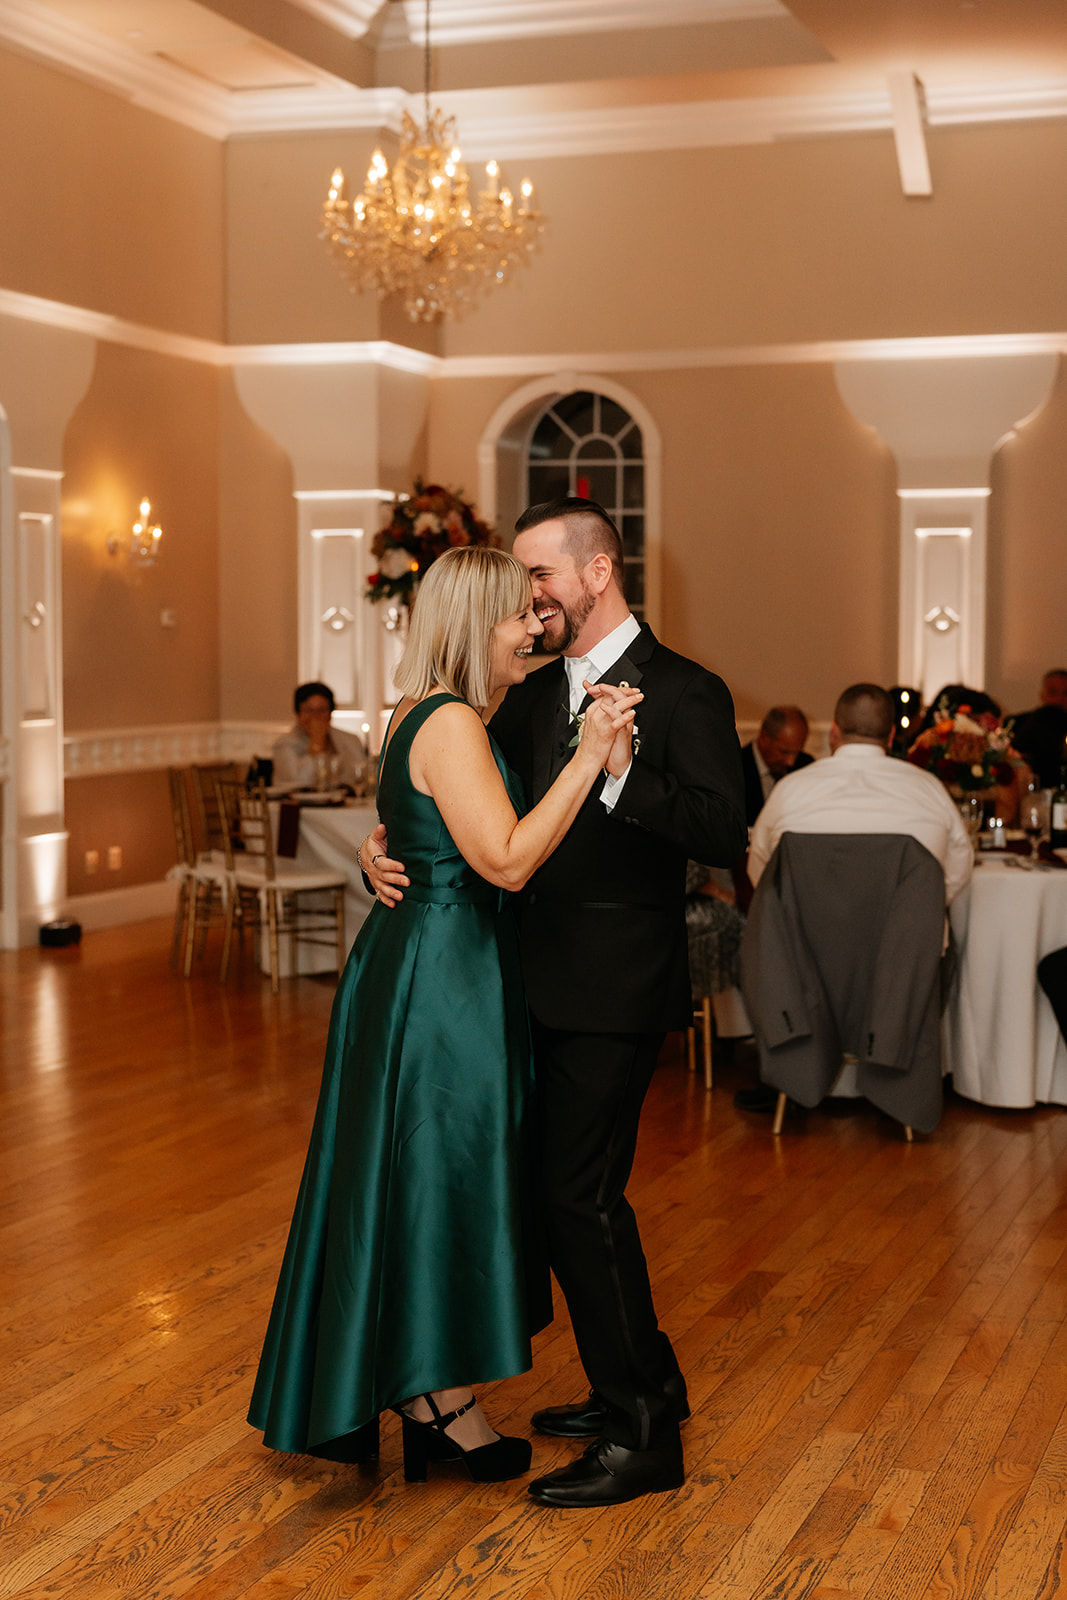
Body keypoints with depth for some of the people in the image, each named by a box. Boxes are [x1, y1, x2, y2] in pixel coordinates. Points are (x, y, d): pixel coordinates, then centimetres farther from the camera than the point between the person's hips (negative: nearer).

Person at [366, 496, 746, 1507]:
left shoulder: (683, 693, -10)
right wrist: (389, 845, -2)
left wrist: (619, 773, -33)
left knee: (580, 1195, -6)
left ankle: (641, 1437, 7)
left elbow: (726, 834, -21)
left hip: (615, 988, -8)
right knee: (567, 1188, 16)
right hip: (544, 983, 8)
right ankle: (644, 1385, 33)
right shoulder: (536, 695, 13)